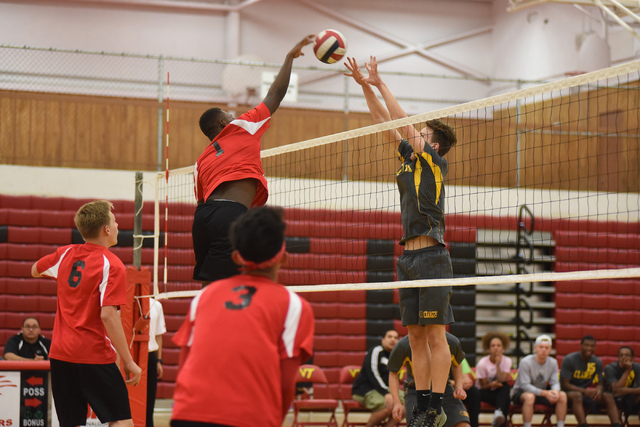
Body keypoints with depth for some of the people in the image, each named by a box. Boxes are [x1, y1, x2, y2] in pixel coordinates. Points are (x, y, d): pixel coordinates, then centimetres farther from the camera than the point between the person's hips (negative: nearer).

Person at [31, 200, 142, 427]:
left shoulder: (66, 254, 7)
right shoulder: (111, 265, -11)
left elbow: (35, 270, 27)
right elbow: (108, 315, -19)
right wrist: (129, 362, -17)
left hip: (60, 354, 6)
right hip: (94, 356, -6)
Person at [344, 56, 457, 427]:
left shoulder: (436, 161, -3)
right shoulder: (409, 158, 17)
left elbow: (403, 122, -8)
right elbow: (385, 122, 21)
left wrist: (380, 83, -2)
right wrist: (365, 85, 15)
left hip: (431, 256, -8)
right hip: (408, 256, 8)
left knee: (435, 334, -8)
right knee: (416, 336, 6)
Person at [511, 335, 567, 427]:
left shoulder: (553, 363, -2)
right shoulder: (525, 362, -20)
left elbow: (555, 382, -4)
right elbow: (525, 385, -25)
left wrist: (556, 391, -31)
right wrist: (544, 393, -35)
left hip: (542, 392, 6)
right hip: (520, 392, -5)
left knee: (562, 395, -18)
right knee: (530, 397, -41)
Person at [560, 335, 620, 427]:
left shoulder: (597, 362, 5)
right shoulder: (569, 360, -9)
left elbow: (600, 384, 7)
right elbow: (564, 384, -13)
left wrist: (599, 391, -20)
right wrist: (584, 391, -26)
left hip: (587, 393, 5)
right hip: (570, 392, -5)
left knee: (609, 397, -20)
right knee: (577, 395, -40)